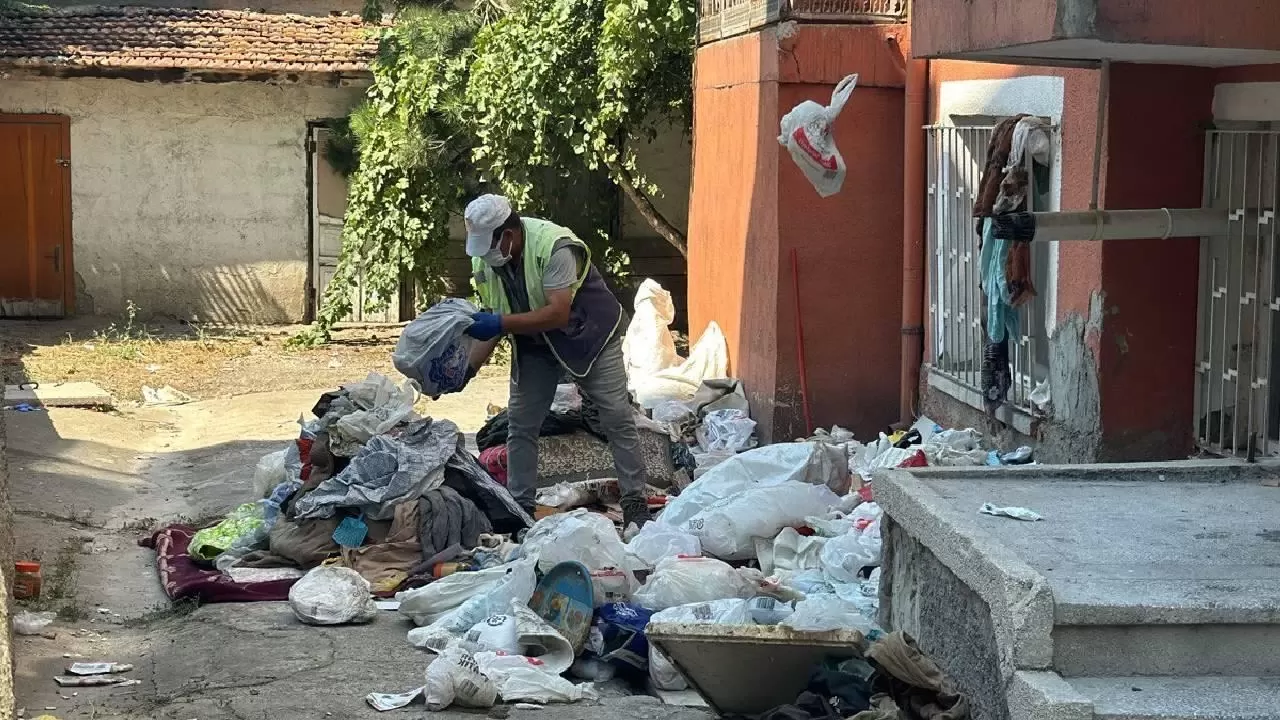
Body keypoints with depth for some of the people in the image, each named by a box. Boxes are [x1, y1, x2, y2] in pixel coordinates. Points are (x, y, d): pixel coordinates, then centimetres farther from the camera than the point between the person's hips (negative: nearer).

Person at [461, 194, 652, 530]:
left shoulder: (554, 246, -32)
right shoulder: (483, 259, -13)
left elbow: (558, 314, -36)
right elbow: (493, 318, -5)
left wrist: (501, 323, -41)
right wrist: (469, 365, -17)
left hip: (588, 333, -5)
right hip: (534, 342, 5)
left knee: (617, 416, -6)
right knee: (520, 423, 2)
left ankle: (635, 502, 1)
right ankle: (520, 506, 11)